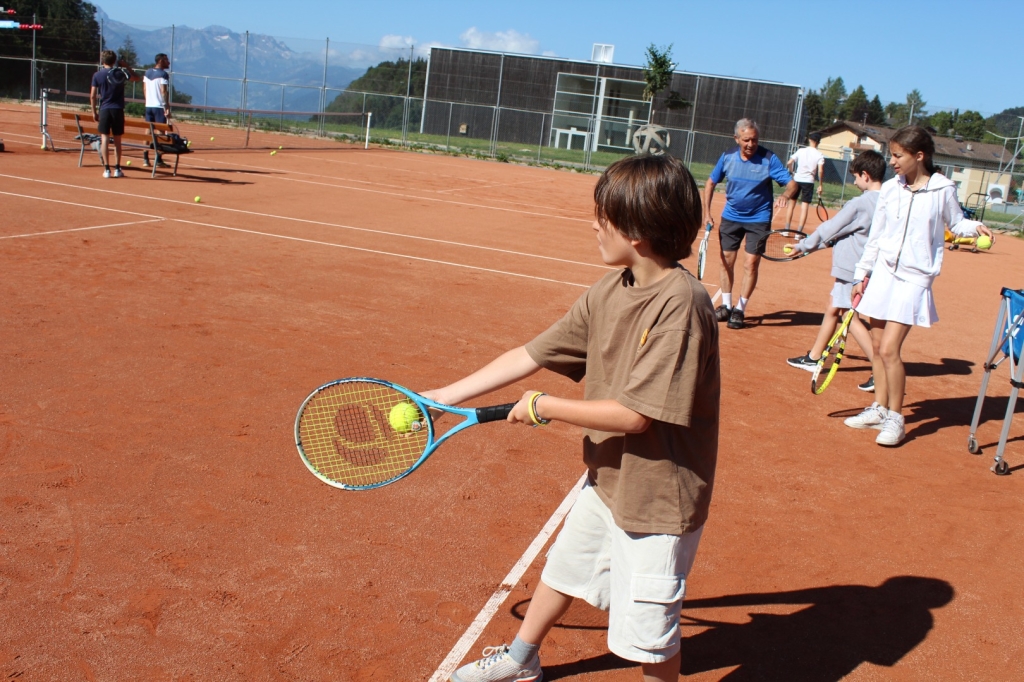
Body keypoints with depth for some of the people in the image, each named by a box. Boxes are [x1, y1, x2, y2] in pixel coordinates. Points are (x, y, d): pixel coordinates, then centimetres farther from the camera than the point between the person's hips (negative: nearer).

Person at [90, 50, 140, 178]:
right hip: (118, 110, 1)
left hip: (104, 110, -1)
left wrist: (94, 112, 8)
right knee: (117, 140, 7)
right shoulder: (120, 73, -1)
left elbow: (92, 96, -1)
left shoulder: (97, 75, -1)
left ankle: (107, 169, -2)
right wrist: (126, 66, 17)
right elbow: (136, 78, 17)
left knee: (105, 139, 1)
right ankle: (117, 169, 8)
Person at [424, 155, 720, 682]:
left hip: (658, 498, -8)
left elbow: (634, 415, -29)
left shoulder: (681, 305, -28)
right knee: (563, 566, 27)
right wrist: (446, 396, 2)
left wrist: (544, 408, -18)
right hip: (607, 478, 8)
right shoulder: (610, 291, -3)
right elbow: (532, 355, 2)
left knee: (647, 631, 9)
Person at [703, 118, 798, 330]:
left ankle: (740, 309, 6)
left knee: (751, 263, -6)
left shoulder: (768, 159, -15)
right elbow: (711, 183, 7)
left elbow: (791, 183, -17)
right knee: (727, 261, 7)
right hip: (731, 216, 3)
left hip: (758, 219, -3)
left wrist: (786, 196, -40)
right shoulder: (727, 157, -6)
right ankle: (726, 306, 21)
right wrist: (707, 212, 0)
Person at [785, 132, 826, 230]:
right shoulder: (820, 155, -3)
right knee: (804, 207, 0)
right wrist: (820, 185, -5)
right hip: (809, 181, -2)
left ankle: (787, 229, 14)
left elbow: (789, 163, -6)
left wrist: (791, 173, 12)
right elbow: (820, 171, -14)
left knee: (792, 203, 13)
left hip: (797, 179, 2)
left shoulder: (801, 151, 1)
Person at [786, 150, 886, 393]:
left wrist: (803, 245, 3)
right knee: (833, 310, 17)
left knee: (852, 318, -3)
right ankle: (813, 357, 29)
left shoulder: (860, 204, -20)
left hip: (853, 269, -9)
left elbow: (829, 229, -10)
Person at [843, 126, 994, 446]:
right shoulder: (889, 189, 3)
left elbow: (956, 222, 9)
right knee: (877, 345, 8)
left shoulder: (942, 189, -6)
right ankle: (880, 408, 23)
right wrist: (861, 275, 12)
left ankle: (895, 419, 2)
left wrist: (975, 227, -12)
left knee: (889, 349, -11)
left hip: (914, 279, -4)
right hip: (883, 274, 4)